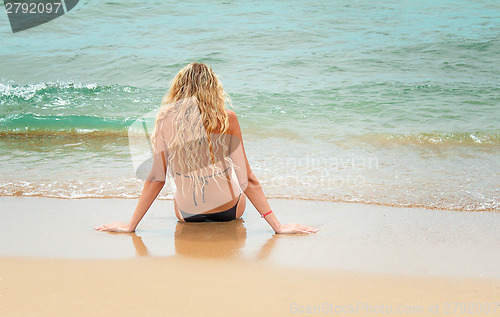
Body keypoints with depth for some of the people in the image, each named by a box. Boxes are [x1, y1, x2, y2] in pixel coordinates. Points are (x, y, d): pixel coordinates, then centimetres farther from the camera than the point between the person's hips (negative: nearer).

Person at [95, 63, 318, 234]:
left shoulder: (166, 120, -15)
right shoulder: (227, 119, -19)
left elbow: (155, 179, -11)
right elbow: (248, 179, -18)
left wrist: (131, 225, -1)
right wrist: (277, 226, -11)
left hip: (186, 214, 1)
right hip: (228, 212, -1)